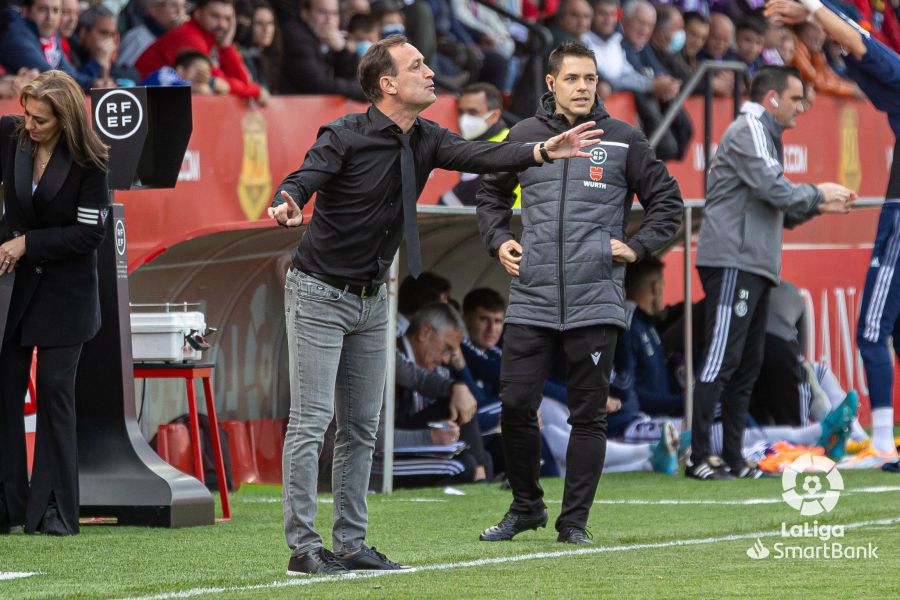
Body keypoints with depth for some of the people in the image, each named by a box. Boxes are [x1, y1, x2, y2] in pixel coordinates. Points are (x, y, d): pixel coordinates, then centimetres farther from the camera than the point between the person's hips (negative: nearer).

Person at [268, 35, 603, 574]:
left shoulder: (426, 140, 2)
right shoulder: (346, 136, -16)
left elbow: (477, 156, -13)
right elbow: (302, 180, -28)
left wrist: (543, 151, -30)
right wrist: (287, 207, -53)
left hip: (372, 299, 7)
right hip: (319, 295, -7)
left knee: (361, 426, 8)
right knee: (311, 421, -8)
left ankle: (351, 544, 13)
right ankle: (303, 547, -6)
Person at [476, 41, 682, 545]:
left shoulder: (623, 140, 4)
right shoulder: (524, 136, 9)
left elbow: (668, 201, 12)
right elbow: (491, 193, 24)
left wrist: (638, 246, 0)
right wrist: (498, 240, 8)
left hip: (596, 305, -1)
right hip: (531, 302, 2)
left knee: (589, 416, 1)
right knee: (516, 408, -2)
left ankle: (575, 520, 10)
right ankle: (526, 506, 18)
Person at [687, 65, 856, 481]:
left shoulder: (764, 135, 24)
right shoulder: (748, 130, -7)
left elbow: (775, 210, 24)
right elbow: (773, 188, -19)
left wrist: (819, 207, 13)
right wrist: (818, 194, -4)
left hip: (755, 267, 11)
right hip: (733, 262, -11)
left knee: (747, 366, 10)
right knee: (721, 359, -13)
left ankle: (733, 460, 12)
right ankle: (698, 458, -15)